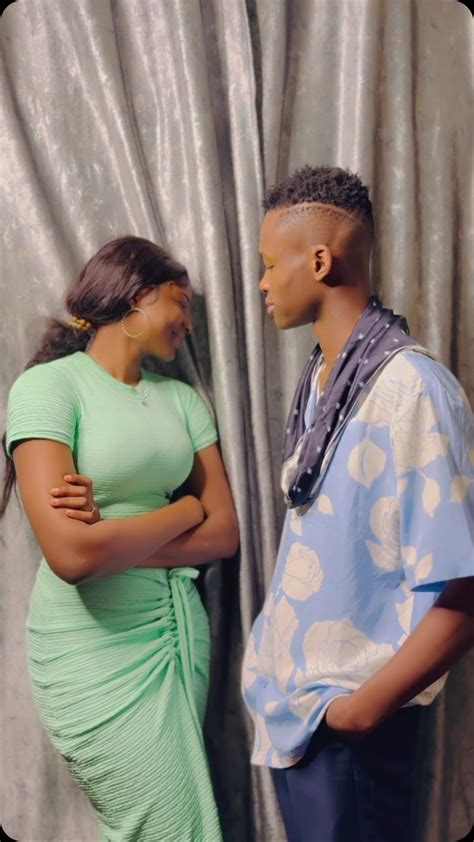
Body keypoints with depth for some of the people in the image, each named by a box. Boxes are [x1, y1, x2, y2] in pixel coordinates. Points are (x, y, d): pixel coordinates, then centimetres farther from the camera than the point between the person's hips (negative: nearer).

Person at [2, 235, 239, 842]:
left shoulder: (182, 399, 8)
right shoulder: (49, 385, -11)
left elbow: (224, 533, 2)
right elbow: (71, 553, -22)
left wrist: (112, 536, -13)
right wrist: (185, 510, -8)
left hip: (180, 626, 6)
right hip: (96, 641, -5)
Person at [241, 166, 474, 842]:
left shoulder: (411, 390, -24)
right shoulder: (319, 379, 2)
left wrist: (362, 710, -15)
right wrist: (278, 664, 9)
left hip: (346, 720, -7)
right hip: (290, 698, 7)